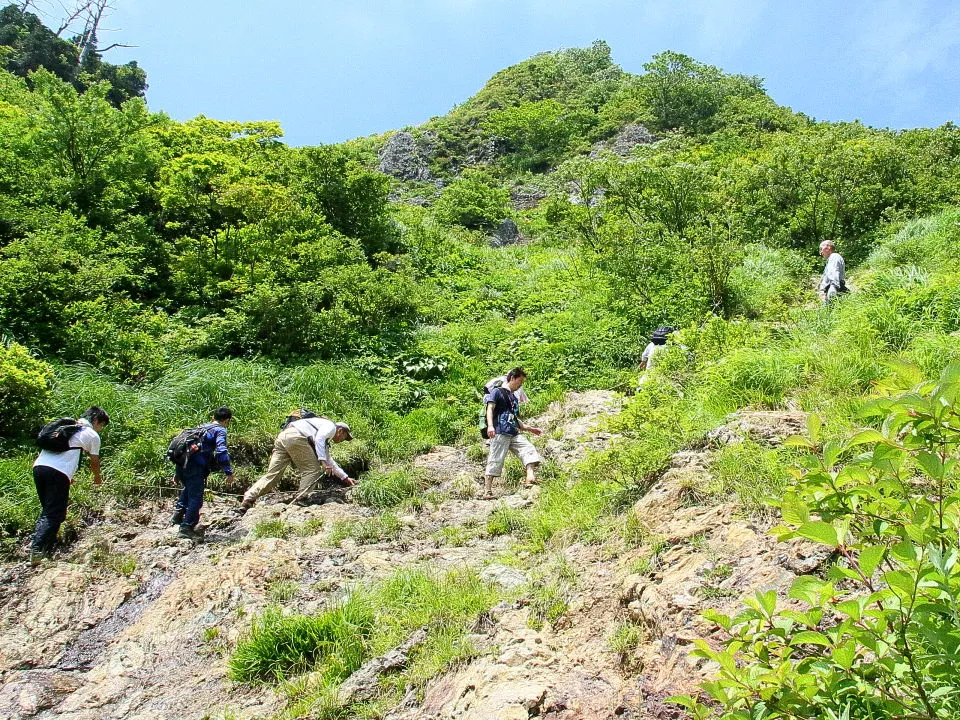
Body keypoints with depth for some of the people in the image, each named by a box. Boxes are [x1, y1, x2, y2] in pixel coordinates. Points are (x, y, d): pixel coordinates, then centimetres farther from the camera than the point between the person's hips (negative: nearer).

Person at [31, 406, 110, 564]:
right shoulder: (93, 435, 8)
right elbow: (94, 462, 19)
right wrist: (97, 478, 40)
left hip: (38, 466, 7)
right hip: (59, 473, -7)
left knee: (47, 510, 19)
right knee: (54, 514, -4)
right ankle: (37, 549, -18)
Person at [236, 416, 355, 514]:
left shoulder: (326, 439, 37)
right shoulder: (331, 426, 11)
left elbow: (329, 460, 45)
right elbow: (319, 439, -10)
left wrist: (345, 477, 46)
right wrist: (323, 462, -14)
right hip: (295, 436, -9)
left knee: (272, 473, 0)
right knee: (312, 470, -3)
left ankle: (247, 501, -10)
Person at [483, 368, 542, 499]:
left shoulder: (514, 398, 26)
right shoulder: (498, 391, 3)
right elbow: (490, 408, -8)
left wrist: (529, 428, 24)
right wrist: (490, 426, -23)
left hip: (514, 434, 8)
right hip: (500, 433, -7)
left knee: (529, 450, -10)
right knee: (495, 461, -9)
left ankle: (530, 478, -21)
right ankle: (487, 490, -5)